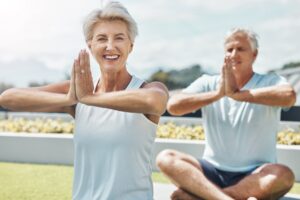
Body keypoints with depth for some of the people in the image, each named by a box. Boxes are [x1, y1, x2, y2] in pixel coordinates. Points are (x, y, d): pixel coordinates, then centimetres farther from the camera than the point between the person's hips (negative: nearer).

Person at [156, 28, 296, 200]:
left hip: (254, 176, -2)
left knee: (283, 175, -33)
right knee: (165, 157, -20)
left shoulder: (270, 82, 0)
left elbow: (289, 96, -26)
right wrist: (218, 93, -19)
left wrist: (237, 94, -22)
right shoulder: (208, 83, 7)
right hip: (213, 172, 2)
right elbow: (173, 106, -10)